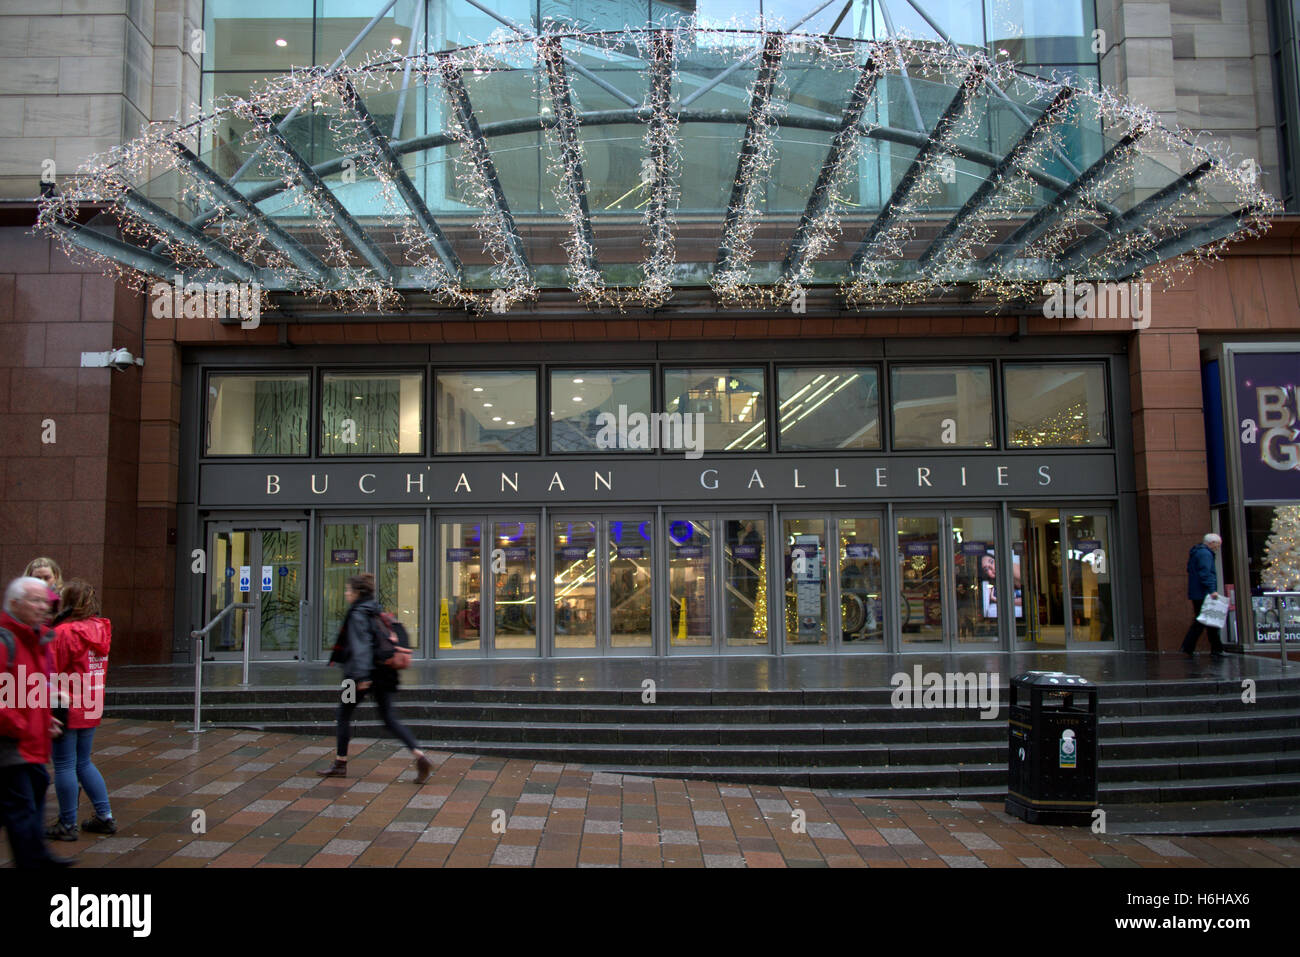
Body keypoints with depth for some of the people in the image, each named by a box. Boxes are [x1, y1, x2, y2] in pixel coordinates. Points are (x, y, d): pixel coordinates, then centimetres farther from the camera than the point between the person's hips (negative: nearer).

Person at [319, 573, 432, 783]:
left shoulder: (357, 614, -10)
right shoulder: (376, 612, 15)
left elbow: (360, 646, -19)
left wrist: (361, 676, -24)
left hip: (364, 673, -8)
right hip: (384, 673, 8)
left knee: (344, 715, 11)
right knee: (389, 718, 5)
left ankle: (340, 764, 19)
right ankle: (420, 757, -9)